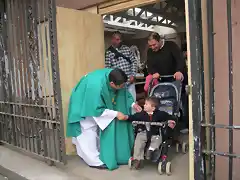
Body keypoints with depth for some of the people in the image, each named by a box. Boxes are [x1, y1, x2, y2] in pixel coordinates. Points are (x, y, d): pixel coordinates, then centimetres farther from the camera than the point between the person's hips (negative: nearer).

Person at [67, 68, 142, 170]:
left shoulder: (113, 75, -22)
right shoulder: (97, 87, -43)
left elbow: (123, 92, -4)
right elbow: (97, 109, -31)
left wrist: (132, 104, -13)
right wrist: (116, 114, -28)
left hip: (96, 101, 8)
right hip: (84, 105, -8)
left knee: (99, 129, 16)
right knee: (89, 131, -3)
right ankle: (94, 161, 10)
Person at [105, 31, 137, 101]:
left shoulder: (127, 49, 9)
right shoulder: (108, 52, -2)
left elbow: (134, 61, 10)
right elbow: (107, 68, -5)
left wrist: (133, 75, 0)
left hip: (130, 81, 3)